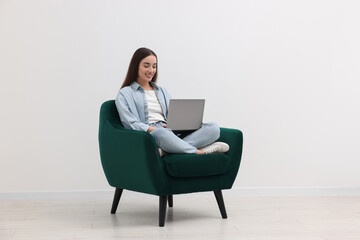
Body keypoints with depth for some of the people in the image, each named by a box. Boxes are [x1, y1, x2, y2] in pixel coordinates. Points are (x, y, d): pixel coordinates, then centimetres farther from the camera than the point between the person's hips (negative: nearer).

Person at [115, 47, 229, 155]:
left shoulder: (162, 92, 31)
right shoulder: (124, 94, 13)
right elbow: (130, 123, -1)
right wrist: (152, 129, -17)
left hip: (173, 133, 6)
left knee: (214, 127, -20)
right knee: (161, 133, -45)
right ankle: (200, 152, -30)